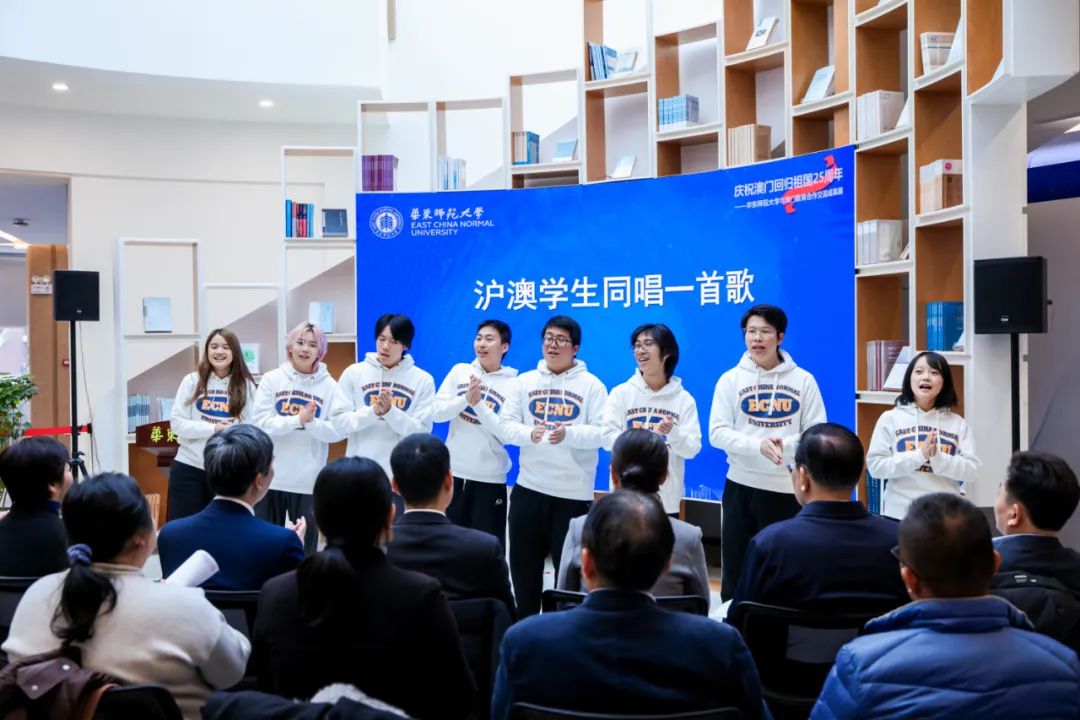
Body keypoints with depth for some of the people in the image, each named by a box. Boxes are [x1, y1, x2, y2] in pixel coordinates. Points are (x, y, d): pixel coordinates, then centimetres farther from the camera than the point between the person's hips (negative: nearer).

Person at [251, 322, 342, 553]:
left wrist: (311, 423, -22)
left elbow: (337, 431, -6)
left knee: (305, 546, 9)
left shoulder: (329, 386, 1)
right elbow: (260, 422, -9)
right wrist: (297, 420, -19)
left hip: (308, 481, 0)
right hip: (270, 477, 0)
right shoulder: (271, 379, 1)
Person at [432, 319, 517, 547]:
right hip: (453, 472, 3)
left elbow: (507, 433, -13)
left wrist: (478, 403, -20)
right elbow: (436, 412, -2)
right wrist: (466, 398, -18)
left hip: (490, 477, -3)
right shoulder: (459, 371, 4)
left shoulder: (513, 384, -5)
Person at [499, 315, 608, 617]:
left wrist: (568, 434, -27)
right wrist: (529, 433, -19)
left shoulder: (591, 385, -1)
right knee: (524, 563, 11)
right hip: (529, 487, 3)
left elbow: (603, 432, -10)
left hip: (573, 491, -3)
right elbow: (506, 424, 2)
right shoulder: (525, 381, 8)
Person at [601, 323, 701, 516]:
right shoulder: (621, 393, 2)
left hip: (667, 500, 1)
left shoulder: (684, 399, 2)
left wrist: (673, 433, -23)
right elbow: (608, 438, -6)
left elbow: (692, 448, -2)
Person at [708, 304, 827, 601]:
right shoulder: (730, 379, 1)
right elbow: (718, 433, -5)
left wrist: (785, 445, -21)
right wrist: (758, 445, -21)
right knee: (736, 567, 8)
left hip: (788, 487, 0)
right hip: (742, 485, 0)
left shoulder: (803, 380, 1)